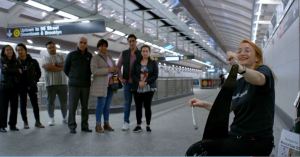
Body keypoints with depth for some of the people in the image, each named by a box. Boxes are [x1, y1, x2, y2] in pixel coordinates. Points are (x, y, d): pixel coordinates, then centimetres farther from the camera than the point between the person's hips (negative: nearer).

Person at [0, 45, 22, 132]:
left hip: (14, 86, 3)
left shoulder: (16, 61, 12)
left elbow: (20, 72, 6)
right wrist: (17, 70, -5)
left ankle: (13, 125, 11)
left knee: (14, 106, 3)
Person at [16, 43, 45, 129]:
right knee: (23, 105, 4)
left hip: (32, 86, 0)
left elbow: (38, 72, 10)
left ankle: (37, 121, 10)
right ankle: (25, 122, 13)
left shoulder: (33, 61, 1)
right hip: (21, 87, 0)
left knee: (35, 104, 1)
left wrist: (35, 80, 3)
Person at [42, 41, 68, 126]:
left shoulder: (61, 56, 13)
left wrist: (53, 65, -9)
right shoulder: (45, 58, 7)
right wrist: (60, 67, -7)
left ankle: (64, 118, 20)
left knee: (64, 101, 6)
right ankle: (51, 118, 14)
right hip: (50, 83, -1)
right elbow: (47, 68, -11)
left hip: (62, 82, 1)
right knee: (50, 101, 3)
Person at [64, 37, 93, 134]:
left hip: (86, 85, 2)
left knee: (85, 106, 7)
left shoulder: (90, 56, 6)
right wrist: (73, 77, 13)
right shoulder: (71, 55, 2)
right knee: (72, 106, -2)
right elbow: (66, 69, 11)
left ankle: (84, 126, 15)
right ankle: (72, 126, 5)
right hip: (74, 85, -2)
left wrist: (87, 77, 10)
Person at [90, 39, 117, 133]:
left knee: (107, 105, 9)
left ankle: (106, 124, 17)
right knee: (101, 105, -6)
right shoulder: (95, 58, -2)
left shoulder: (109, 57, 17)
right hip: (101, 85, -6)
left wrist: (115, 70, 1)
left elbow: (114, 68, 26)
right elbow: (94, 71, -15)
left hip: (110, 84, 6)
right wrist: (108, 70, -20)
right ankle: (98, 125, 2)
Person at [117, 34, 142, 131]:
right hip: (127, 82, 1)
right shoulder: (124, 54, 6)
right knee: (127, 102, 4)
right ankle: (126, 122, 10)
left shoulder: (141, 54, 1)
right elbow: (118, 67, 9)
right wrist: (120, 78, 0)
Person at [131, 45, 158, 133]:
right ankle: (138, 125, 10)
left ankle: (148, 125, 10)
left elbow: (155, 75, -3)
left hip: (149, 88, -1)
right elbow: (133, 74, 3)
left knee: (147, 106, 0)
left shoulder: (153, 63, 5)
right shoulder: (136, 62, 9)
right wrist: (139, 82, -14)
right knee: (138, 107, 2)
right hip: (137, 88, 2)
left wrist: (146, 82, -14)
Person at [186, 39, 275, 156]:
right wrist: (204, 104, -2)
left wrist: (240, 68, -55)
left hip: (256, 142, -6)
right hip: (236, 136, 6)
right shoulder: (238, 83, 12)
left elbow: (259, 79, -34)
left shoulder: (263, 70, -8)